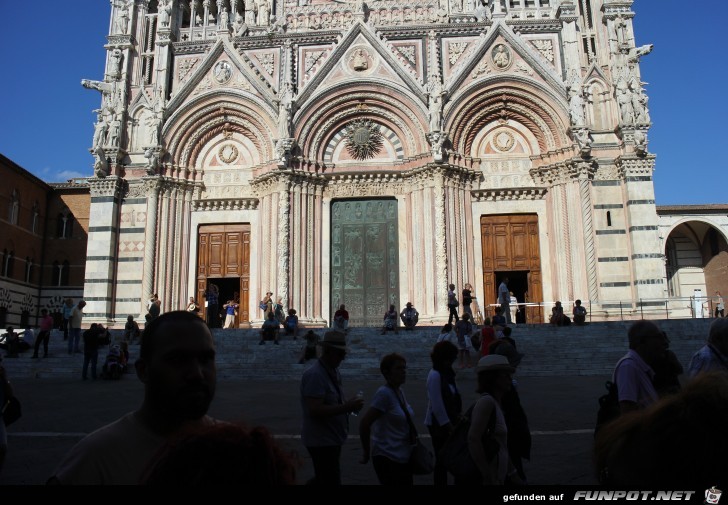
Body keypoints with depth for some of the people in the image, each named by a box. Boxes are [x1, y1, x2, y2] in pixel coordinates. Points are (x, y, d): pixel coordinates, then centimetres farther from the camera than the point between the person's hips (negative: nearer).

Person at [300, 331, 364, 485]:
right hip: (321, 441, -9)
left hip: (331, 439, 9)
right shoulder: (315, 374, -21)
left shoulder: (334, 371, 8)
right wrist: (347, 407, -28)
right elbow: (315, 410, -28)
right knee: (331, 481, -1)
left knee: (323, 479, 24)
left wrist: (351, 403, -1)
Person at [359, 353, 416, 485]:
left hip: (403, 456, 8)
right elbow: (364, 424, -20)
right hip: (387, 456, -8)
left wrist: (412, 435, 7)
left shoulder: (399, 391, 7)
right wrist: (366, 453, -10)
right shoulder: (384, 393, -19)